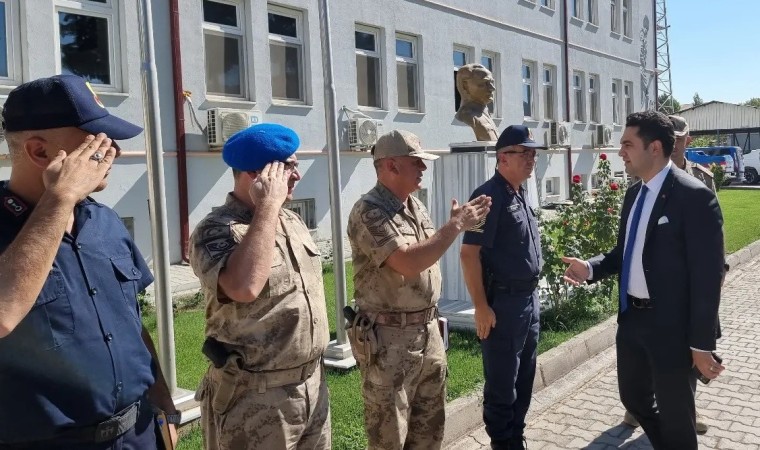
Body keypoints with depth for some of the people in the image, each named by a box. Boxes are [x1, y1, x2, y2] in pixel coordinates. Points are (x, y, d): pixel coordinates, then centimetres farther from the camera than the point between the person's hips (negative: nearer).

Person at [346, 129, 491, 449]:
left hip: (428, 330, 8)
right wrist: (456, 225, -22)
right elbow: (408, 263, -28)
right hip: (389, 338, -8)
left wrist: (457, 224, 5)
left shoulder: (416, 206, 9)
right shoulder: (369, 211, -18)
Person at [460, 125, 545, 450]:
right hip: (503, 303, -9)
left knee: (524, 380, 19)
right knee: (501, 386, 3)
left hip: (528, 299, 9)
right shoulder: (490, 196, -16)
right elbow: (469, 254, -20)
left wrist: (530, 295, 17)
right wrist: (482, 307, -21)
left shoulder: (519, 195, 12)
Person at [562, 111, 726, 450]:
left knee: (676, 419, 9)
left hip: (671, 325, -8)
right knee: (633, 396, 22)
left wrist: (701, 343, -17)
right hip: (632, 319, 8)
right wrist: (590, 268, -3)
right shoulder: (634, 194, 9)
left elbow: (708, 274, -17)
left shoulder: (694, 196, -16)